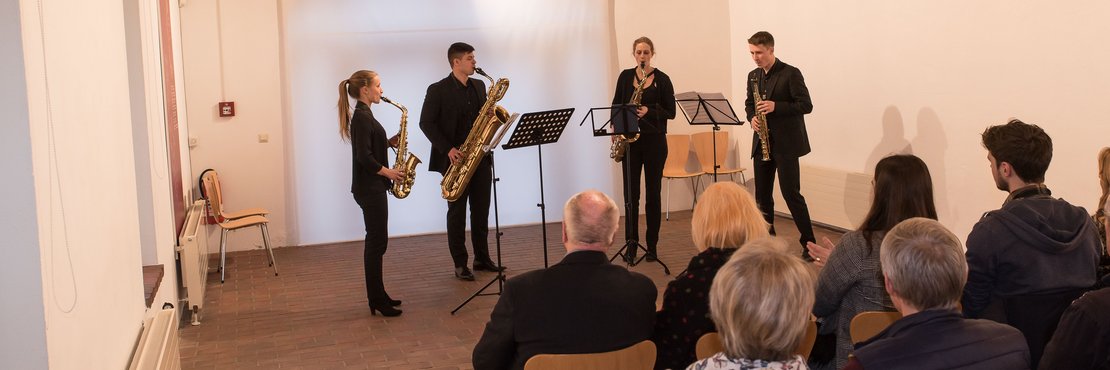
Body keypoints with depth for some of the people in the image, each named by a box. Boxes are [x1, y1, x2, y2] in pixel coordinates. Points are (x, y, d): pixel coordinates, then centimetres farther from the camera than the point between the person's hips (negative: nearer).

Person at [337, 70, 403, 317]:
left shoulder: (363, 115, 14)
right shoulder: (362, 116, -16)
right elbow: (365, 157, -22)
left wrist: (390, 142, 6)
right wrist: (389, 173, -12)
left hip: (372, 187, 10)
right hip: (370, 188, -10)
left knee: (377, 241, 13)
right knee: (377, 242, -5)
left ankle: (378, 296, 20)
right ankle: (377, 301, 2)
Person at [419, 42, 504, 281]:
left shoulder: (479, 86, 12)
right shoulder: (438, 90, -6)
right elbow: (426, 123, -8)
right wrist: (447, 149, -16)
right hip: (456, 160, -5)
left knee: (481, 210, 9)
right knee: (457, 212, 1)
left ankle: (482, 258, 19)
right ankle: (460, 264, 6)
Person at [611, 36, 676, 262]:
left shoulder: (662, 79, -1)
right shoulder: (625, 76, 7)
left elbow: (671, 112, -3)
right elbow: (616, 106, 11)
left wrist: (649, 112, -18)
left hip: (654, 140, -2)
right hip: (630, 139, 2)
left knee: (653, 192, 2)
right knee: (631, 192, 1)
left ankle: (652, 245, 9)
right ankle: (631, 244, 7)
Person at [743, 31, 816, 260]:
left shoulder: (791, 74, -8)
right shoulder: (753, 76, 11)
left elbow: (806, 105, -12)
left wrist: (776, 106, -23)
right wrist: (752, 117, -1)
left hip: (786, 143, -6)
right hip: (762, 143, 7)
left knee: (791, 193, -9)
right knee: (762, 195, 9)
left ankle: (809, 244, -1)